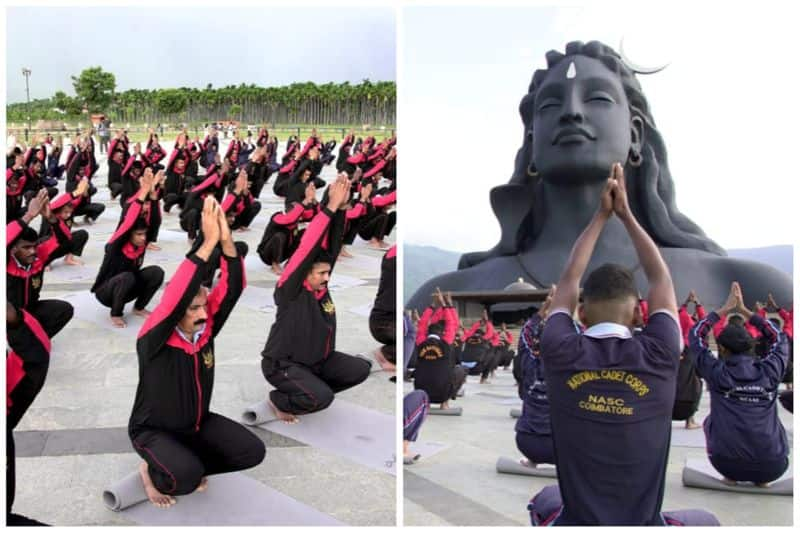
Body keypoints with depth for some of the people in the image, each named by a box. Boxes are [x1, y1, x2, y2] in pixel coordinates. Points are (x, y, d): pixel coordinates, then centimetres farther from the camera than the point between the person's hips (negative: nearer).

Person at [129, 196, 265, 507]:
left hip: (198, 423, 6)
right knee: (187, 477, -32)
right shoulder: (155, 341, -26)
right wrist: (209, 242, -48)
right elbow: (175, 297, -43)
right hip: (154, 430, -6)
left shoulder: (205, 328, -10)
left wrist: (226, 241, -38)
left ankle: (185, 464, 12)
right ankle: (152, 471, 4)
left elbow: (232, 289, -21)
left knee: (253, 451, -10)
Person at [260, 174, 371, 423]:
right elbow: (307, 248, -30)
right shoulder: (290, 290, -19)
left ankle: (311, 389, 14)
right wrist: (331, 207, -32)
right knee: (322, 398, -28)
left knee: (360, 369, -4)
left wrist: (341, 208, -22)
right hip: (283, 365, -8)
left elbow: (331, 246, -8)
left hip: (316, 360, 8)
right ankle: (279, 400, 3)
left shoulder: (321, 286, -2)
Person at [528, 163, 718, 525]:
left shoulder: (561, 355, -12)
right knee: (704, 522, 32)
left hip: (574, 523, 1)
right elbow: (661, 278, 7)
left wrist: (601, 215, 14)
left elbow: (569, 279, 7)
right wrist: (626, 213, 15)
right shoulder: (658, 356, -12)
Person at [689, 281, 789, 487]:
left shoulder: (717, 373, -2)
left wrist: (726, 308, 16)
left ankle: (731, 476, 21)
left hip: (728, 464, -1)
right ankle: (762, 478, 21)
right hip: (774, 467, 2)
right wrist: (744, 310, 22)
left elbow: (695, 335, 14)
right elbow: (779, 338, 22)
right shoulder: (770, 371, 2)